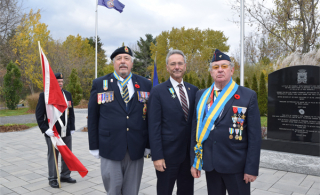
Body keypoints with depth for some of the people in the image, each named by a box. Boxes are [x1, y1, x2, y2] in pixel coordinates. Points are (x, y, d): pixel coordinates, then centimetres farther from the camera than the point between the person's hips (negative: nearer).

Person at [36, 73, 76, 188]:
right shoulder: (44, 95, -5)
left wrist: (72, 128, 9)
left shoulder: (68, 94, 10)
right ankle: (52, 179, 21)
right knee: (53, 156, 6)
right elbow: (39, 114, -6)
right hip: (52, 132, -5)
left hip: (66, 132, 5)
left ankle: (65, 176, 28)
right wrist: (45, 129, -14)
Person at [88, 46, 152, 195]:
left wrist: (149, 144, 3)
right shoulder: (99, 84, 1)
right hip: (110, 148, -1)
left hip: (136, 149, 2)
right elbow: (92, 117, 2)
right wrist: (94, 146, 0)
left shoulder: (145, 84, 4)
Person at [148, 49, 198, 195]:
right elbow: (154, 126, -11)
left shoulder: (194, 90, 6)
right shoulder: (158, 91, -8)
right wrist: (157, 156, -14)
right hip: (168, 154, -4)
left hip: (190, 153, 4)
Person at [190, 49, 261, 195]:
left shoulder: (248, 96, -5)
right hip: (210, 164, 3)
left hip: (236, 165, -3)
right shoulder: (201, 95, 5)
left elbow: (255, 135, -6)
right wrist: (194, 161, 5)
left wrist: (252, 168, -9)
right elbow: (195, 129, 6)